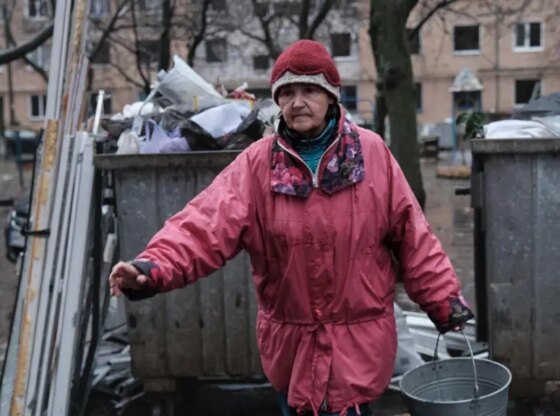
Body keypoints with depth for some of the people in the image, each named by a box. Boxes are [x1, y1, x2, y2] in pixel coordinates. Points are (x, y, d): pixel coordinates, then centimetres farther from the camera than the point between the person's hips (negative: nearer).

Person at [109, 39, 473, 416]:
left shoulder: (372, 152, -6)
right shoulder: (258, 163, -7)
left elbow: (411, 235, -2)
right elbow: (205, 225, -19)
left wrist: (445, 300, -1)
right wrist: (153, 268, -34)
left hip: (358, 338, -1)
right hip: (291, 340, 2)